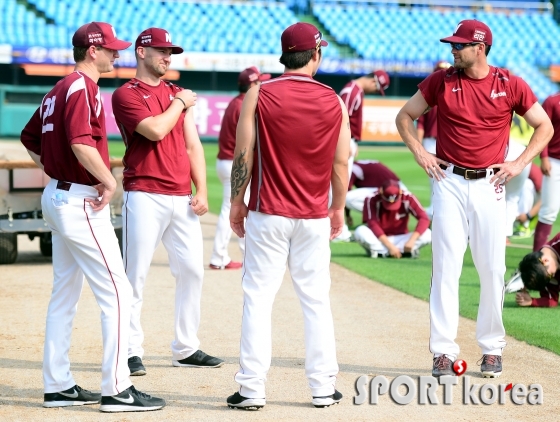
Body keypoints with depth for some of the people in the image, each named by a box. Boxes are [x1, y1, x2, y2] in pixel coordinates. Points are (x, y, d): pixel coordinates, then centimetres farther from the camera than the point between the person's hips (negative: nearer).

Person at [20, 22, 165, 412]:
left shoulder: (58, 90, 15)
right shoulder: (83, 87, -15)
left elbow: (30, 138, 23)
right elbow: (81, 142, -29)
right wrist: (109, 180, -18)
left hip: (57, 196, 10)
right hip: (81, 202, -10)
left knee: (65, 296, 14)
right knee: (117, 292, -8)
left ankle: (58, 387, 18)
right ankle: (117, 390, -9)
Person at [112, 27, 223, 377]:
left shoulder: (178, 94, 18)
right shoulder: (126, 95, -2)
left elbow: (192, 144, 13)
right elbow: (155, 130, -17)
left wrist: (201, 190, 4)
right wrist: (179, 103, -1)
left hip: (182, 199, 6)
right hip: (145, 198, -6)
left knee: (192, 270, 7)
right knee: (136, 275, -5)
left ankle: (186, 348, 16)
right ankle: (131, 351, 1)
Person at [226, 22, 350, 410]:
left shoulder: (259, 94, -6)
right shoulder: (334, 101, -1)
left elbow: (243, 155, -5)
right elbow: (341, 163, 3)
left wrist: (237, 203, 6)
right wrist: (338, 208, 17)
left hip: (268, 215, -2)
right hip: (314, 217, 2)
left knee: (258, 298, 2)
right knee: (316, 301, 10)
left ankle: (252, 389, 0)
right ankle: (323, 388, 14)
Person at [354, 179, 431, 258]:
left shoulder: (408, 199, -13)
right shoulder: (372, 200, -17)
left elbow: (424, 218, -20)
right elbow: (372, 224, -24)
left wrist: (411, 241, -33)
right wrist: (390, 246, -33)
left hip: (400, 239, 2)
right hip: (378, 239, -2)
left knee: (428, 234, -25)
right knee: (360, 232, -33)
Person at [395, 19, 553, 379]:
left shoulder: (511, 85, 0)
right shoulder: (441, 81, 3)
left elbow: (545, 126, 8)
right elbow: (405, 116, 13)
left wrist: (519, 163, -2)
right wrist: (420, 152, 0)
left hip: (489, 185, 0)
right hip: (449, 183, 0)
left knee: (493, 269, 3)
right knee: (446, 267, -4)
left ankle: (492, 349, 16)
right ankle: (444, 352, -1)